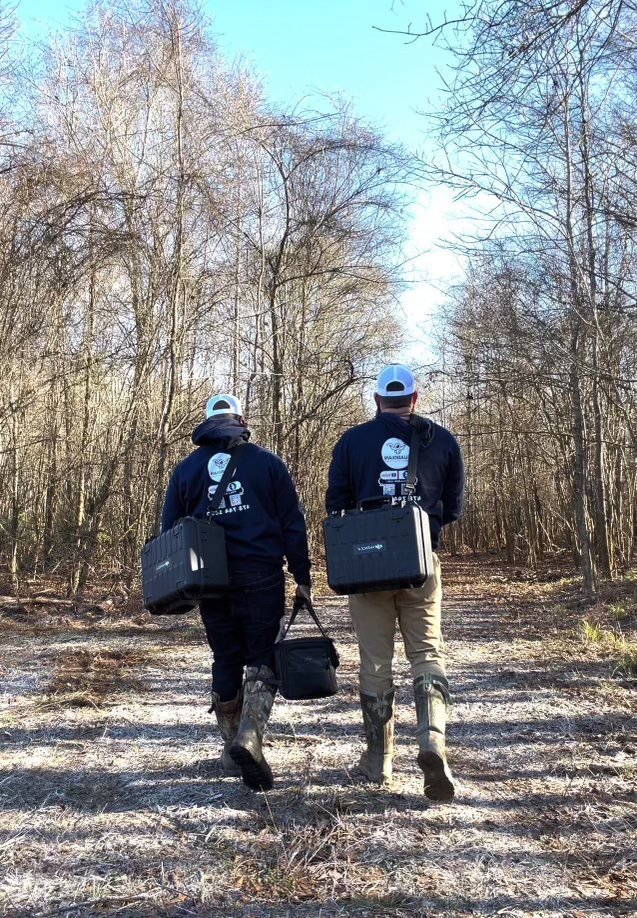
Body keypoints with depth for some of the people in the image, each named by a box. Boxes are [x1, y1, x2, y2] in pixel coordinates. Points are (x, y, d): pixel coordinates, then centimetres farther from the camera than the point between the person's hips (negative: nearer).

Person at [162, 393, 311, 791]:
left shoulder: (185, 469, 8)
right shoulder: (267, 462, 2)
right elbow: (293, 524, 0)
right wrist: (302, 578, 5)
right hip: (261, 578, -2)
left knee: (226, 662, 15)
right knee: (263, 659, 5)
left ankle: (232, 749, 23)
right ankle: (250, 736, -14)